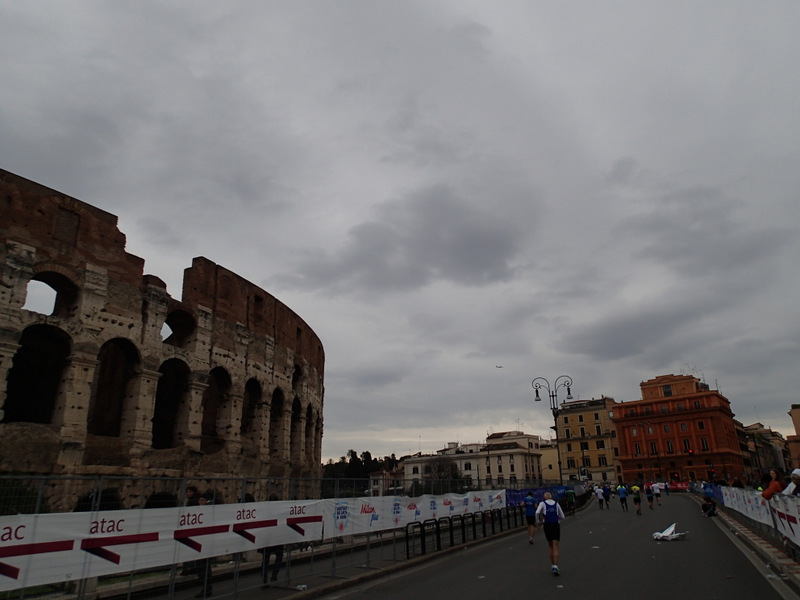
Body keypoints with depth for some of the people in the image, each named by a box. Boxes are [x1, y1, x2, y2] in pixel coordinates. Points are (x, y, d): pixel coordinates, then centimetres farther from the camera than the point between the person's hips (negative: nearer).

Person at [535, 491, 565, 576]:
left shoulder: (542, 503, 6)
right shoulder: (556, 504, 12)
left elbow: (537, 513, -10)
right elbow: (562, 516, 17)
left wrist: (540, 521, 5)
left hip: (547, 525, 0)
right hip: (556, 525, 0)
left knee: (550, 545, 18)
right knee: (555, 547, -2)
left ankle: (552, 565, 19)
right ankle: (555, 567, -16)